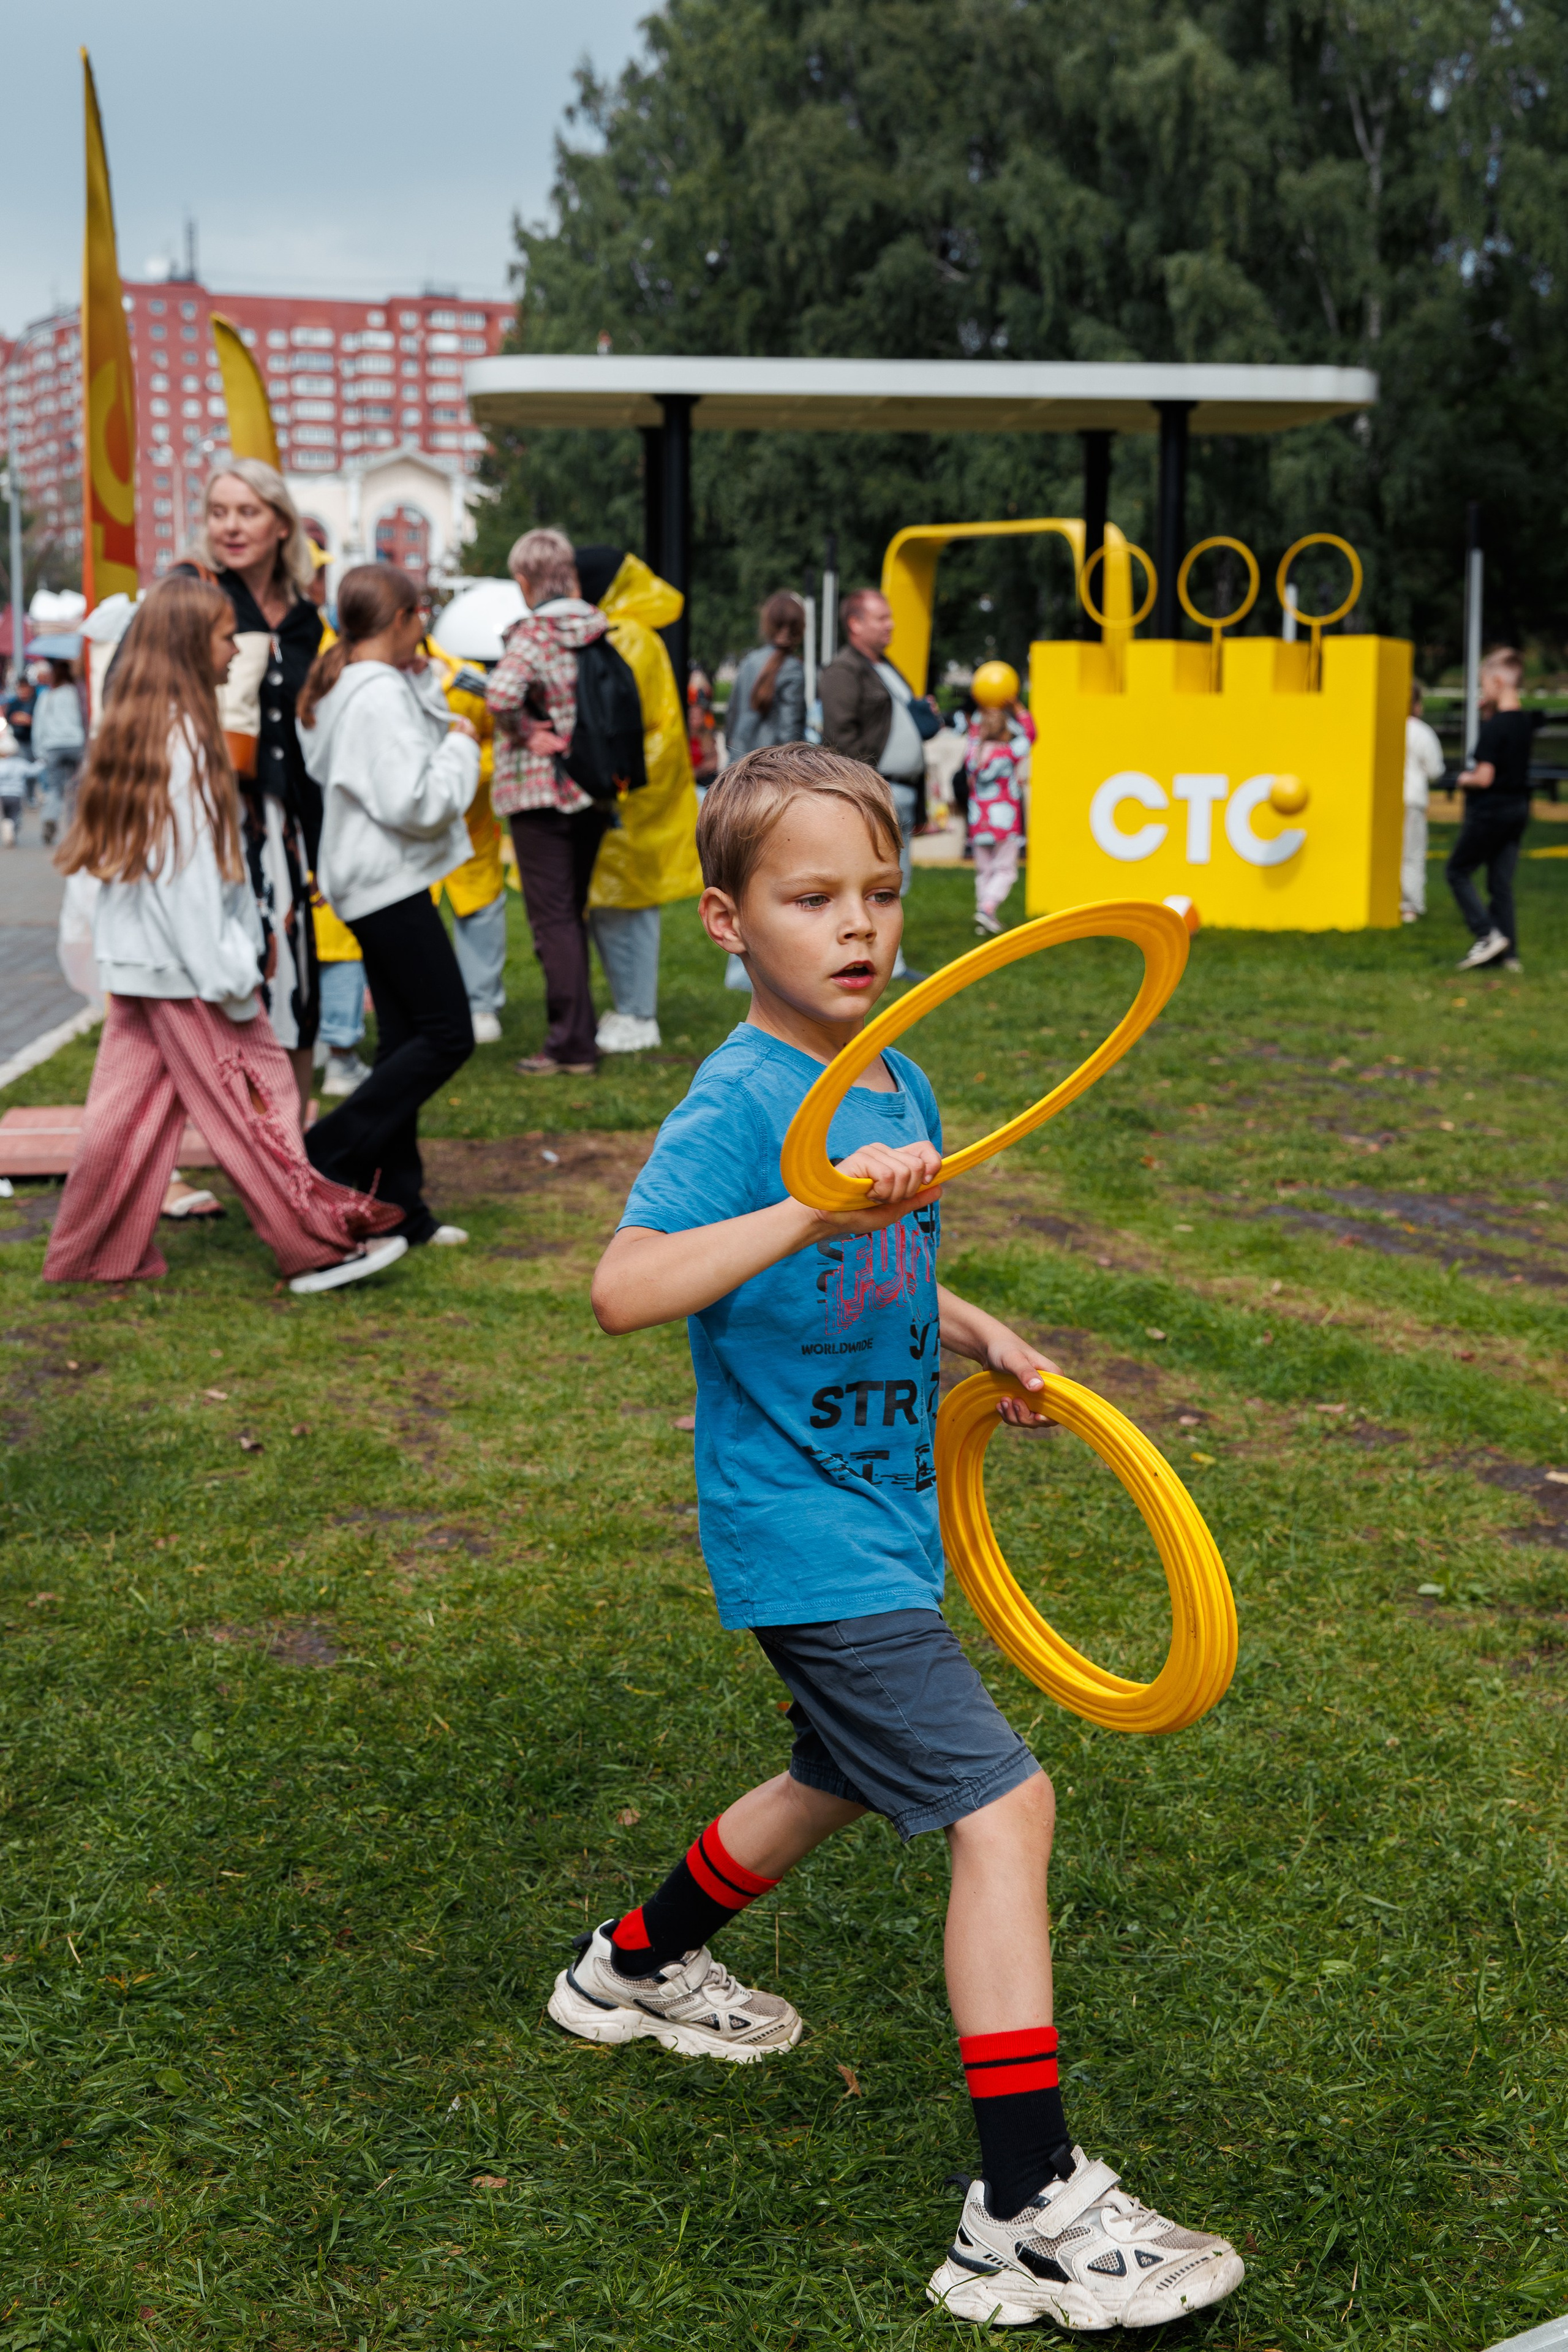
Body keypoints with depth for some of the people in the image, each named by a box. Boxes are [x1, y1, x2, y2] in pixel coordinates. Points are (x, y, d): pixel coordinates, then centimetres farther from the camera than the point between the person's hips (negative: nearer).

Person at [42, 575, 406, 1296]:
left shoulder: (133, 727, 12)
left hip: (135, 959, 9)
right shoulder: (180, 737, -16)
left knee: (131, 1101, 11)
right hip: (182, 960, -9)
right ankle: (319, 1247, 3)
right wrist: (227, 973, -16)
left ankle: (91, 1254, 16)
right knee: (258, 1096, -3)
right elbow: (187, 864, -19)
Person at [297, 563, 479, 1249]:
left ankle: (397, 1206, 13)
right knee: (447, 1035, -7)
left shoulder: (339, 687, 13)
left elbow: (407, 750, 18)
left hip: (373, 885, 11)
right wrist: (461, 746, -9)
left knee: (403, 1040, 11)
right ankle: (325, 1157, -7)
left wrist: (425, 682, 9)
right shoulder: (382, 694, -18)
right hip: (390, 883, -11)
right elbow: (419, 803, -23)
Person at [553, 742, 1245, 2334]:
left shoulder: (897, 1088, 7)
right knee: (1001, 1803, -12)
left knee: (849, 1780, 26)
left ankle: (638, 1966, 50)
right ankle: (1029, 2217, -5)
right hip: (804, 1529, -9)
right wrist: (815, 1211, -42)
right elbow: (623, 1288, -34)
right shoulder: (740, 1100, -19)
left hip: (875, 1512, 9)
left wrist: (978, 1338, 5)